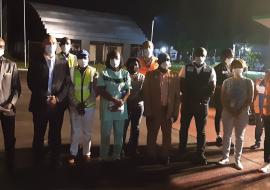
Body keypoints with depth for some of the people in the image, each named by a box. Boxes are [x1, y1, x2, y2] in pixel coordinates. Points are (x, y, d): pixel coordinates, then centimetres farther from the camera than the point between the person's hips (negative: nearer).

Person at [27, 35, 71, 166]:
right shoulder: (35, 61, 2)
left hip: (58, 105, 1)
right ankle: (37, 162, 25)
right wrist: (44, 98, -12)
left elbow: (67, 83, 1)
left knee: (55, 136, 10)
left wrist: (57, 98, -11)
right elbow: (31, 82, -4)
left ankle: (55, 161, 24)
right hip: (40, 104, -1)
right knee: (38, 136, 9)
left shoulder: (63, 62, 6)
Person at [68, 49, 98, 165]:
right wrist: (77, 105, -10)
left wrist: (85, 104, -10)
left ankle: (86, 153, 24)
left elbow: (95, 91, -3)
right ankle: (73, 154, 19)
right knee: (75, 131, 5)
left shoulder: (93, 72, -1)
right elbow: (70, 90, -2)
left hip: (89, 106, 0)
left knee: (87, 132, 9)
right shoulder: (72, 71, -1)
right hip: (75, 106, 0)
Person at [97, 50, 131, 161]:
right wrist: (116, 100, -15)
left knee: (119, 134, 9)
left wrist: (121, 102, -14)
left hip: (121, 109, 2)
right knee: (105, 134, 4)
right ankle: (104, 157, 16)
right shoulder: (104, 73, 1)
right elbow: (101, 90, -7)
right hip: (107, 108, -2)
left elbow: (128, 91, 4)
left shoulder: (125, 74, 7)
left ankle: (117, 156, 22)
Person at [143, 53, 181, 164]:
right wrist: (148, 112, -9)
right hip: (154, 111, -1)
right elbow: (146, 94, -4)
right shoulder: (150, 75, -2)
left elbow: (177, 96, 3)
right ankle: (151, 156, 24)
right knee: (152, 135, 9)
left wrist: (175, 113, -2)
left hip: (168, 111, 2)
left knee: (167, 135, 11)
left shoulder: (174, 77, 3)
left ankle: (165, 157, 26)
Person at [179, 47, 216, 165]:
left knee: (201, 131, 7)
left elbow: (212, 89, 1)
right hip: (187, 103, 1)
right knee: (184, 128, 14)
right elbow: (181, 84, -1)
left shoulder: (210, 71, 2)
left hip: (202, 104, 0)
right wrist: (188, 96, -6)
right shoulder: (186, 68, 1)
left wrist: (203, 98, -7)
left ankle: (200, 155, 17)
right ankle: (182, 150, 32)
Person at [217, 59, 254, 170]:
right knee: (226, 135, 4)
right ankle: (225, 157, 14)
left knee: (239, 136, 5)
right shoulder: (227, 82, 5)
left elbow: (250, 99, -2)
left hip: (242, 113, -1)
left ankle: (238, 160, 11)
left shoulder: (248, 82, 2)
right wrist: (230, 110, -9)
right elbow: (223, 98, 1)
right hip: (228, 112, 1)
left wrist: (239, 110, -10)